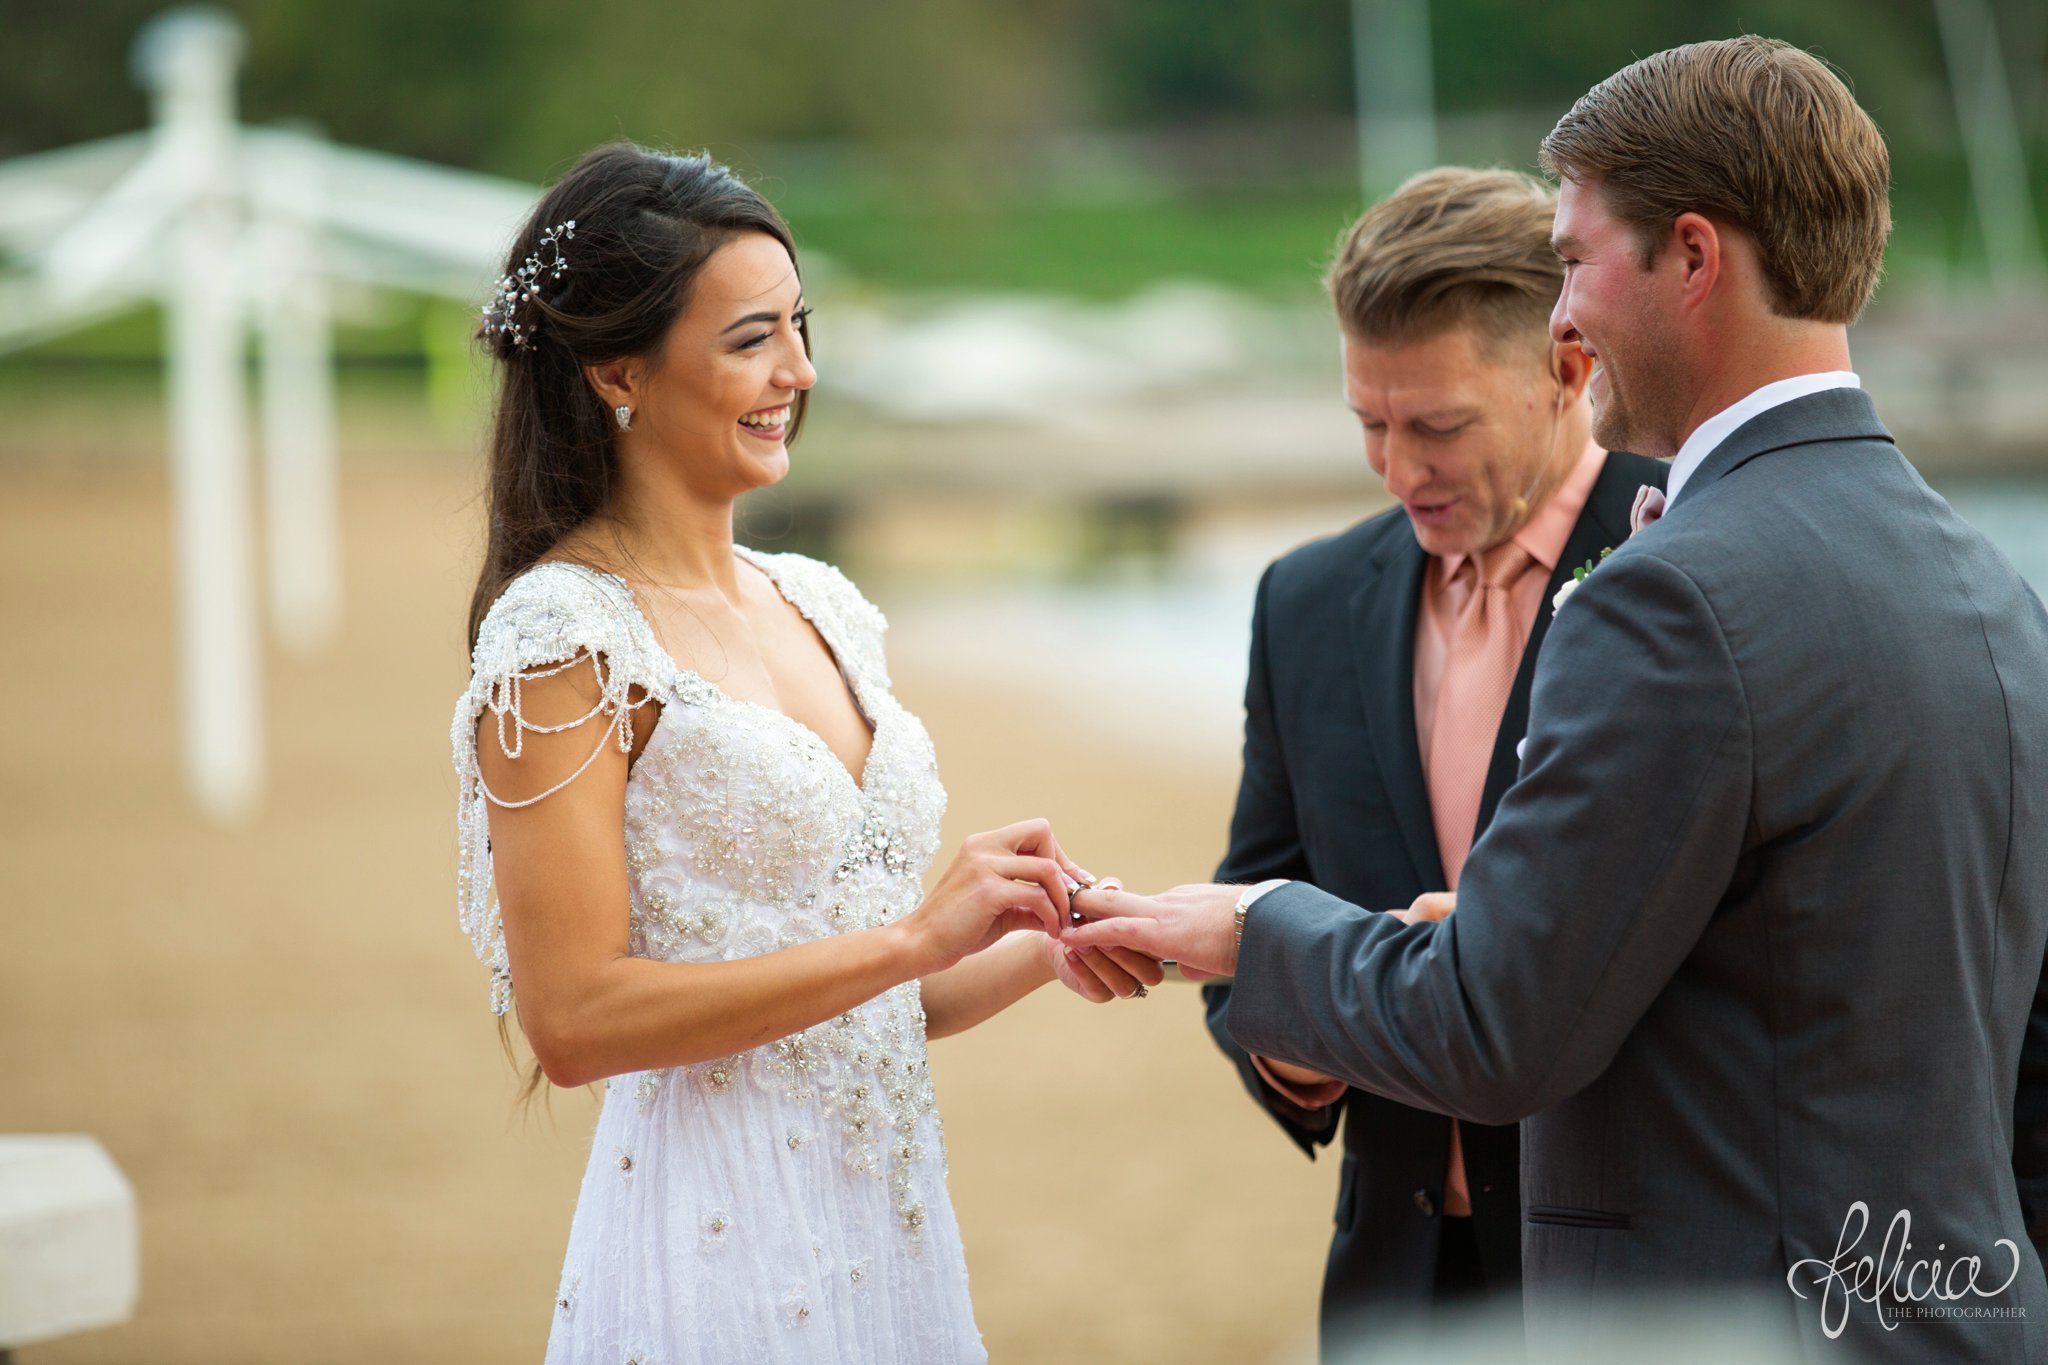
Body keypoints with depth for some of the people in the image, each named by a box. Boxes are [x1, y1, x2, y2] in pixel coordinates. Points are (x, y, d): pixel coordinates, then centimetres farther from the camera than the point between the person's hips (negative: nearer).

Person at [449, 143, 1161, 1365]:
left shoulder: (821, 609, 11)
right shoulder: (562, 634, -11)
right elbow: (576, 1016, -18)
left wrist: (1040, 952, -1)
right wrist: (913, 938, -18)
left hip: (890, 1238, 7)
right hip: (719, 1251, -7)